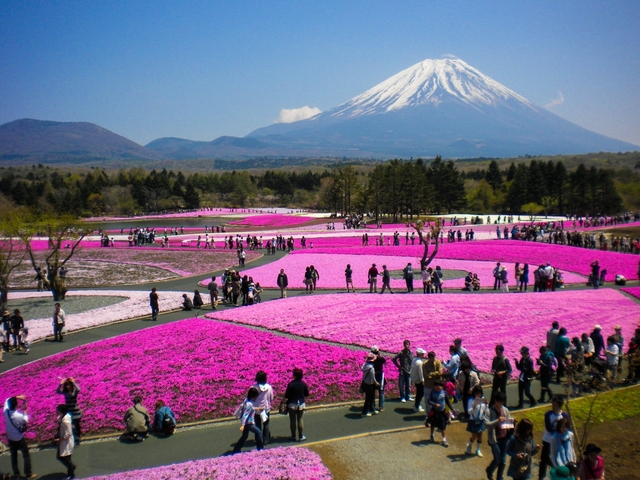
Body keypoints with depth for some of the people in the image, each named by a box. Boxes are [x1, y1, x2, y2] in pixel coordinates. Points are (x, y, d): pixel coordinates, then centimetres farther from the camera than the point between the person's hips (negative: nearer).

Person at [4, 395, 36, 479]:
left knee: (13, 456, 19)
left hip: (10, 439, 5)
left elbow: (7, 400, 2)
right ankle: (28, 474, 14)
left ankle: (16, 474, 27)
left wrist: (17, 397, -5)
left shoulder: (6, 411, -17)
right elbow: (25, 421, -7)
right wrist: (25, 410, -4)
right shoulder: (19, 416, -30)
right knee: (26, 456, 10)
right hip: (20, 439, -5)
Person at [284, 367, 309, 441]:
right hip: (301, 404, 3)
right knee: (300, 419, 12)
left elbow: (286, 396, -16)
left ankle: (293, 436, 17)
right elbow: (307, 394, 3)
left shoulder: (291, 384, -18)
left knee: (292, 420, 9)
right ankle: (301, 436, 16)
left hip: (292, 404, -3)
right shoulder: (304, 384, -6)